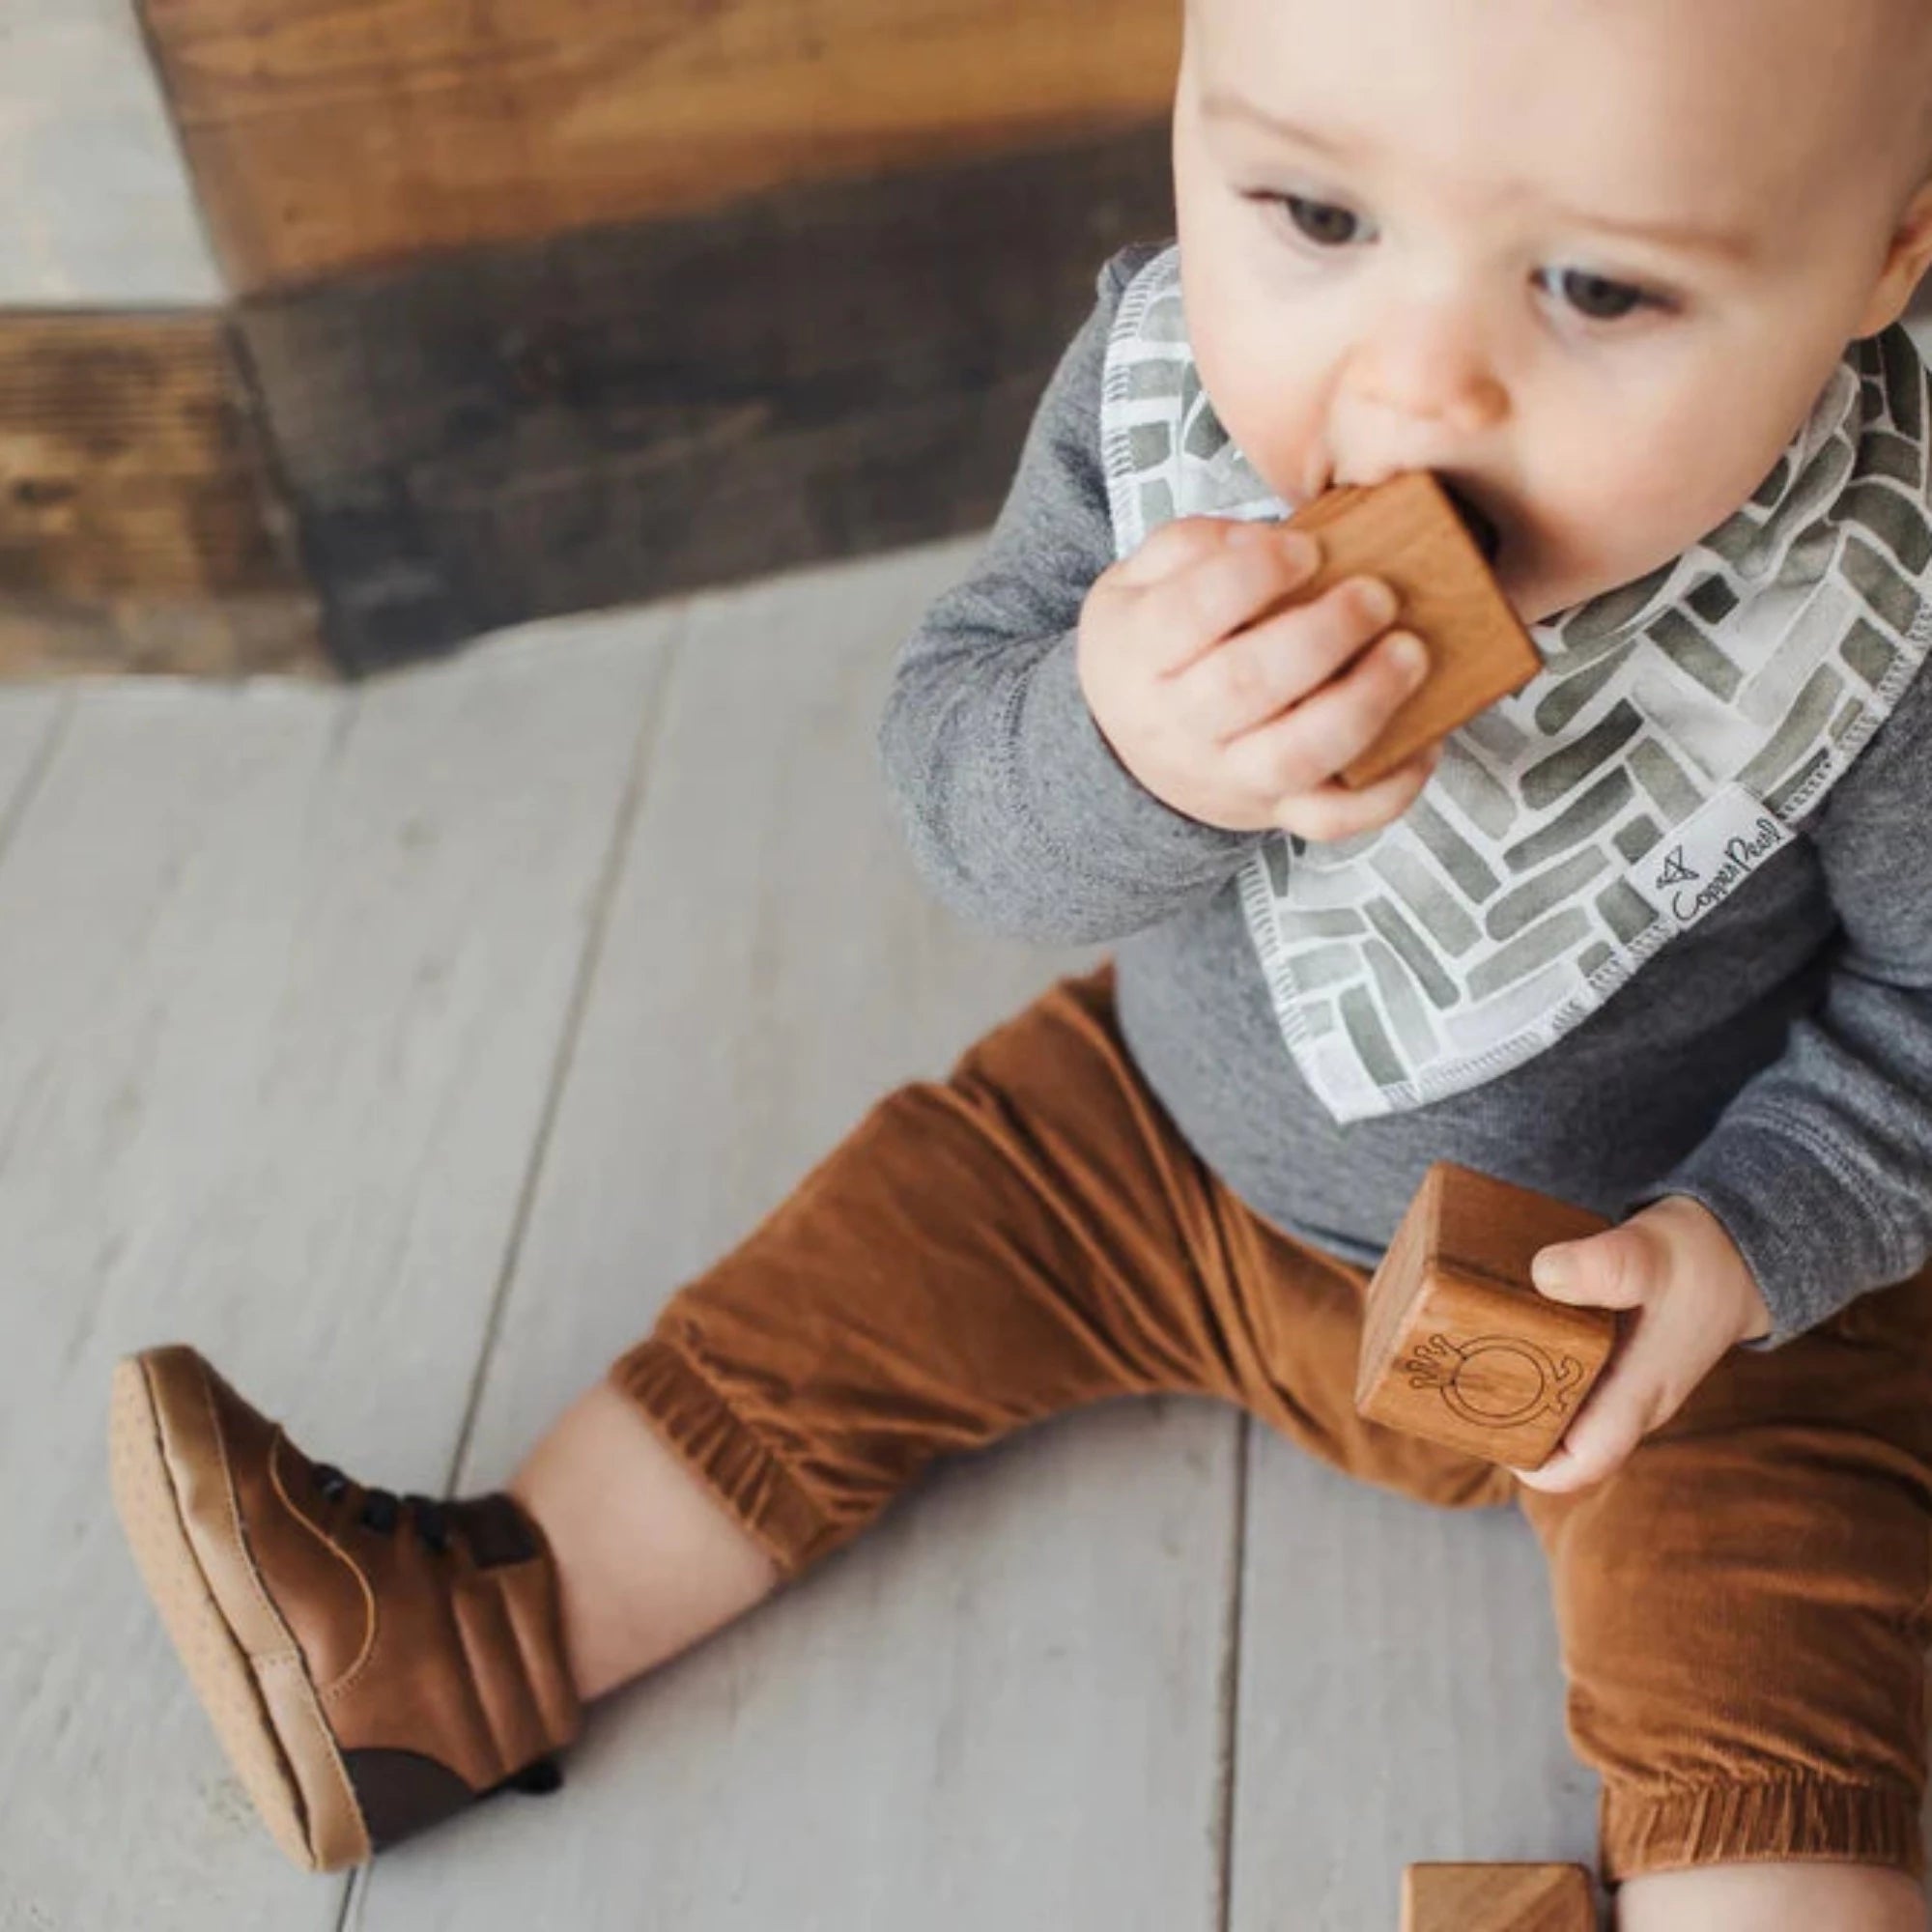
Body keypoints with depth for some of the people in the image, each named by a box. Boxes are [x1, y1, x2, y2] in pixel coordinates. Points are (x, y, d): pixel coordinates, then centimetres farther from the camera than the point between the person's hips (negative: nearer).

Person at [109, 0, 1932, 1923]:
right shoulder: (1153, 394, -22)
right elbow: (949, 782, -19)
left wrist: (1751, 1238, -26)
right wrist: (1118, 753, -42)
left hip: (1662, 1260, -2)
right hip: (1172, 1123, 3)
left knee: (1762, 1658, -23)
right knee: (847, 1284, 6)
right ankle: (464, 1646, 20)